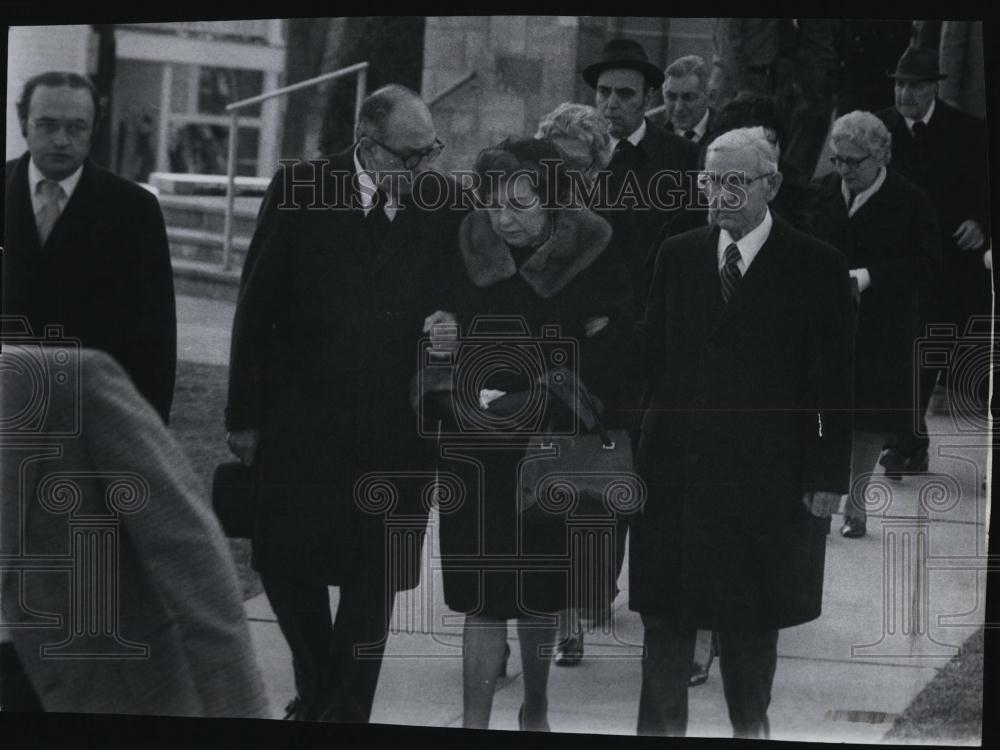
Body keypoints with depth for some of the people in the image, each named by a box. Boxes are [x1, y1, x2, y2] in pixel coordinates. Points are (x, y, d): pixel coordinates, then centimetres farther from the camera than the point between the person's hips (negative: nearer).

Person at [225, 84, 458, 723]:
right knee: (283, 560, 1)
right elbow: (257, 307, 0)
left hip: (399, 426, 1)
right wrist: (245, 413, -1)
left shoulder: (444, 206, 1)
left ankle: (345, 707, 20)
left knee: (375, 577, 5)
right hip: (303, 418, 0)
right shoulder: (300, 191, -2)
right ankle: (318, 692, 25)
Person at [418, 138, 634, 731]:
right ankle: (475, 723, 3)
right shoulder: (473, 256, -2)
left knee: (540, 592, 15)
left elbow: (609, 367, -9)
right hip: (480, 457, 0)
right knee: (487, 597, -2)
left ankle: (536, 709, 35)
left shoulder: (593, 262, -9)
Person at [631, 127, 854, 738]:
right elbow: (651, 353, 10)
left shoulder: (818, 267, -4)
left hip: (766, 475, -2)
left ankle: (750, 726, 28)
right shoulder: (677, 256, 7)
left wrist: (829, 478, -7)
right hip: (676, 470, 3)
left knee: (752, 618, 11)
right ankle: (662, 727, 16)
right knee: (665, 613, 5)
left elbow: (836, 384, -4)